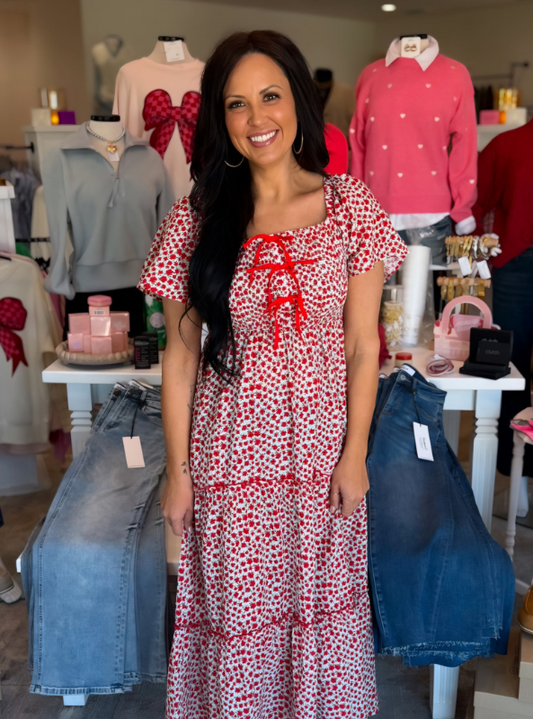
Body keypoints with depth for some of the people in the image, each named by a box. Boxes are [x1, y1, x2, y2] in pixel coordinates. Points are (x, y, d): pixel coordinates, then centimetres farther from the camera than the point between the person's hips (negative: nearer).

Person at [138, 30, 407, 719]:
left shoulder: (350, 205, -5)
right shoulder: (194, 219, -5)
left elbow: (362, 345, -3)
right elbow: (180, 353, -2)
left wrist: (354, 452, -4)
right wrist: (178, 469, -1)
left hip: (322, 443, 1)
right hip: (231, 449, 0)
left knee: (320, 602, 18)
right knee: (237, 610, 15)